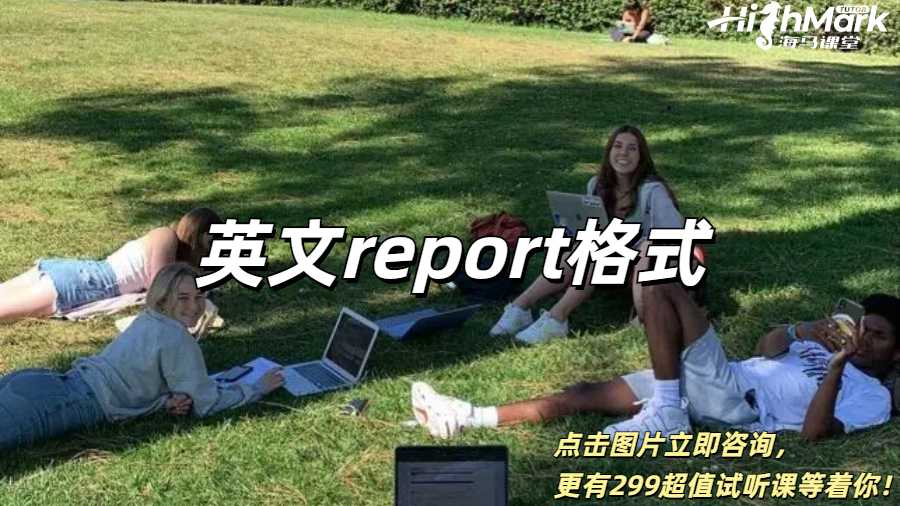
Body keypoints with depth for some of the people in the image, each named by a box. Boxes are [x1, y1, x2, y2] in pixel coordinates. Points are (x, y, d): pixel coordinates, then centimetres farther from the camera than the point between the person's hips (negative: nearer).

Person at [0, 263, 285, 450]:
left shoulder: (149, 321, 19)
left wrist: (169, 400, 6)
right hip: (59, 406, -8)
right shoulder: (178, 341, -8)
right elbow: (206, 403, -2)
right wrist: (259, 389, 9)